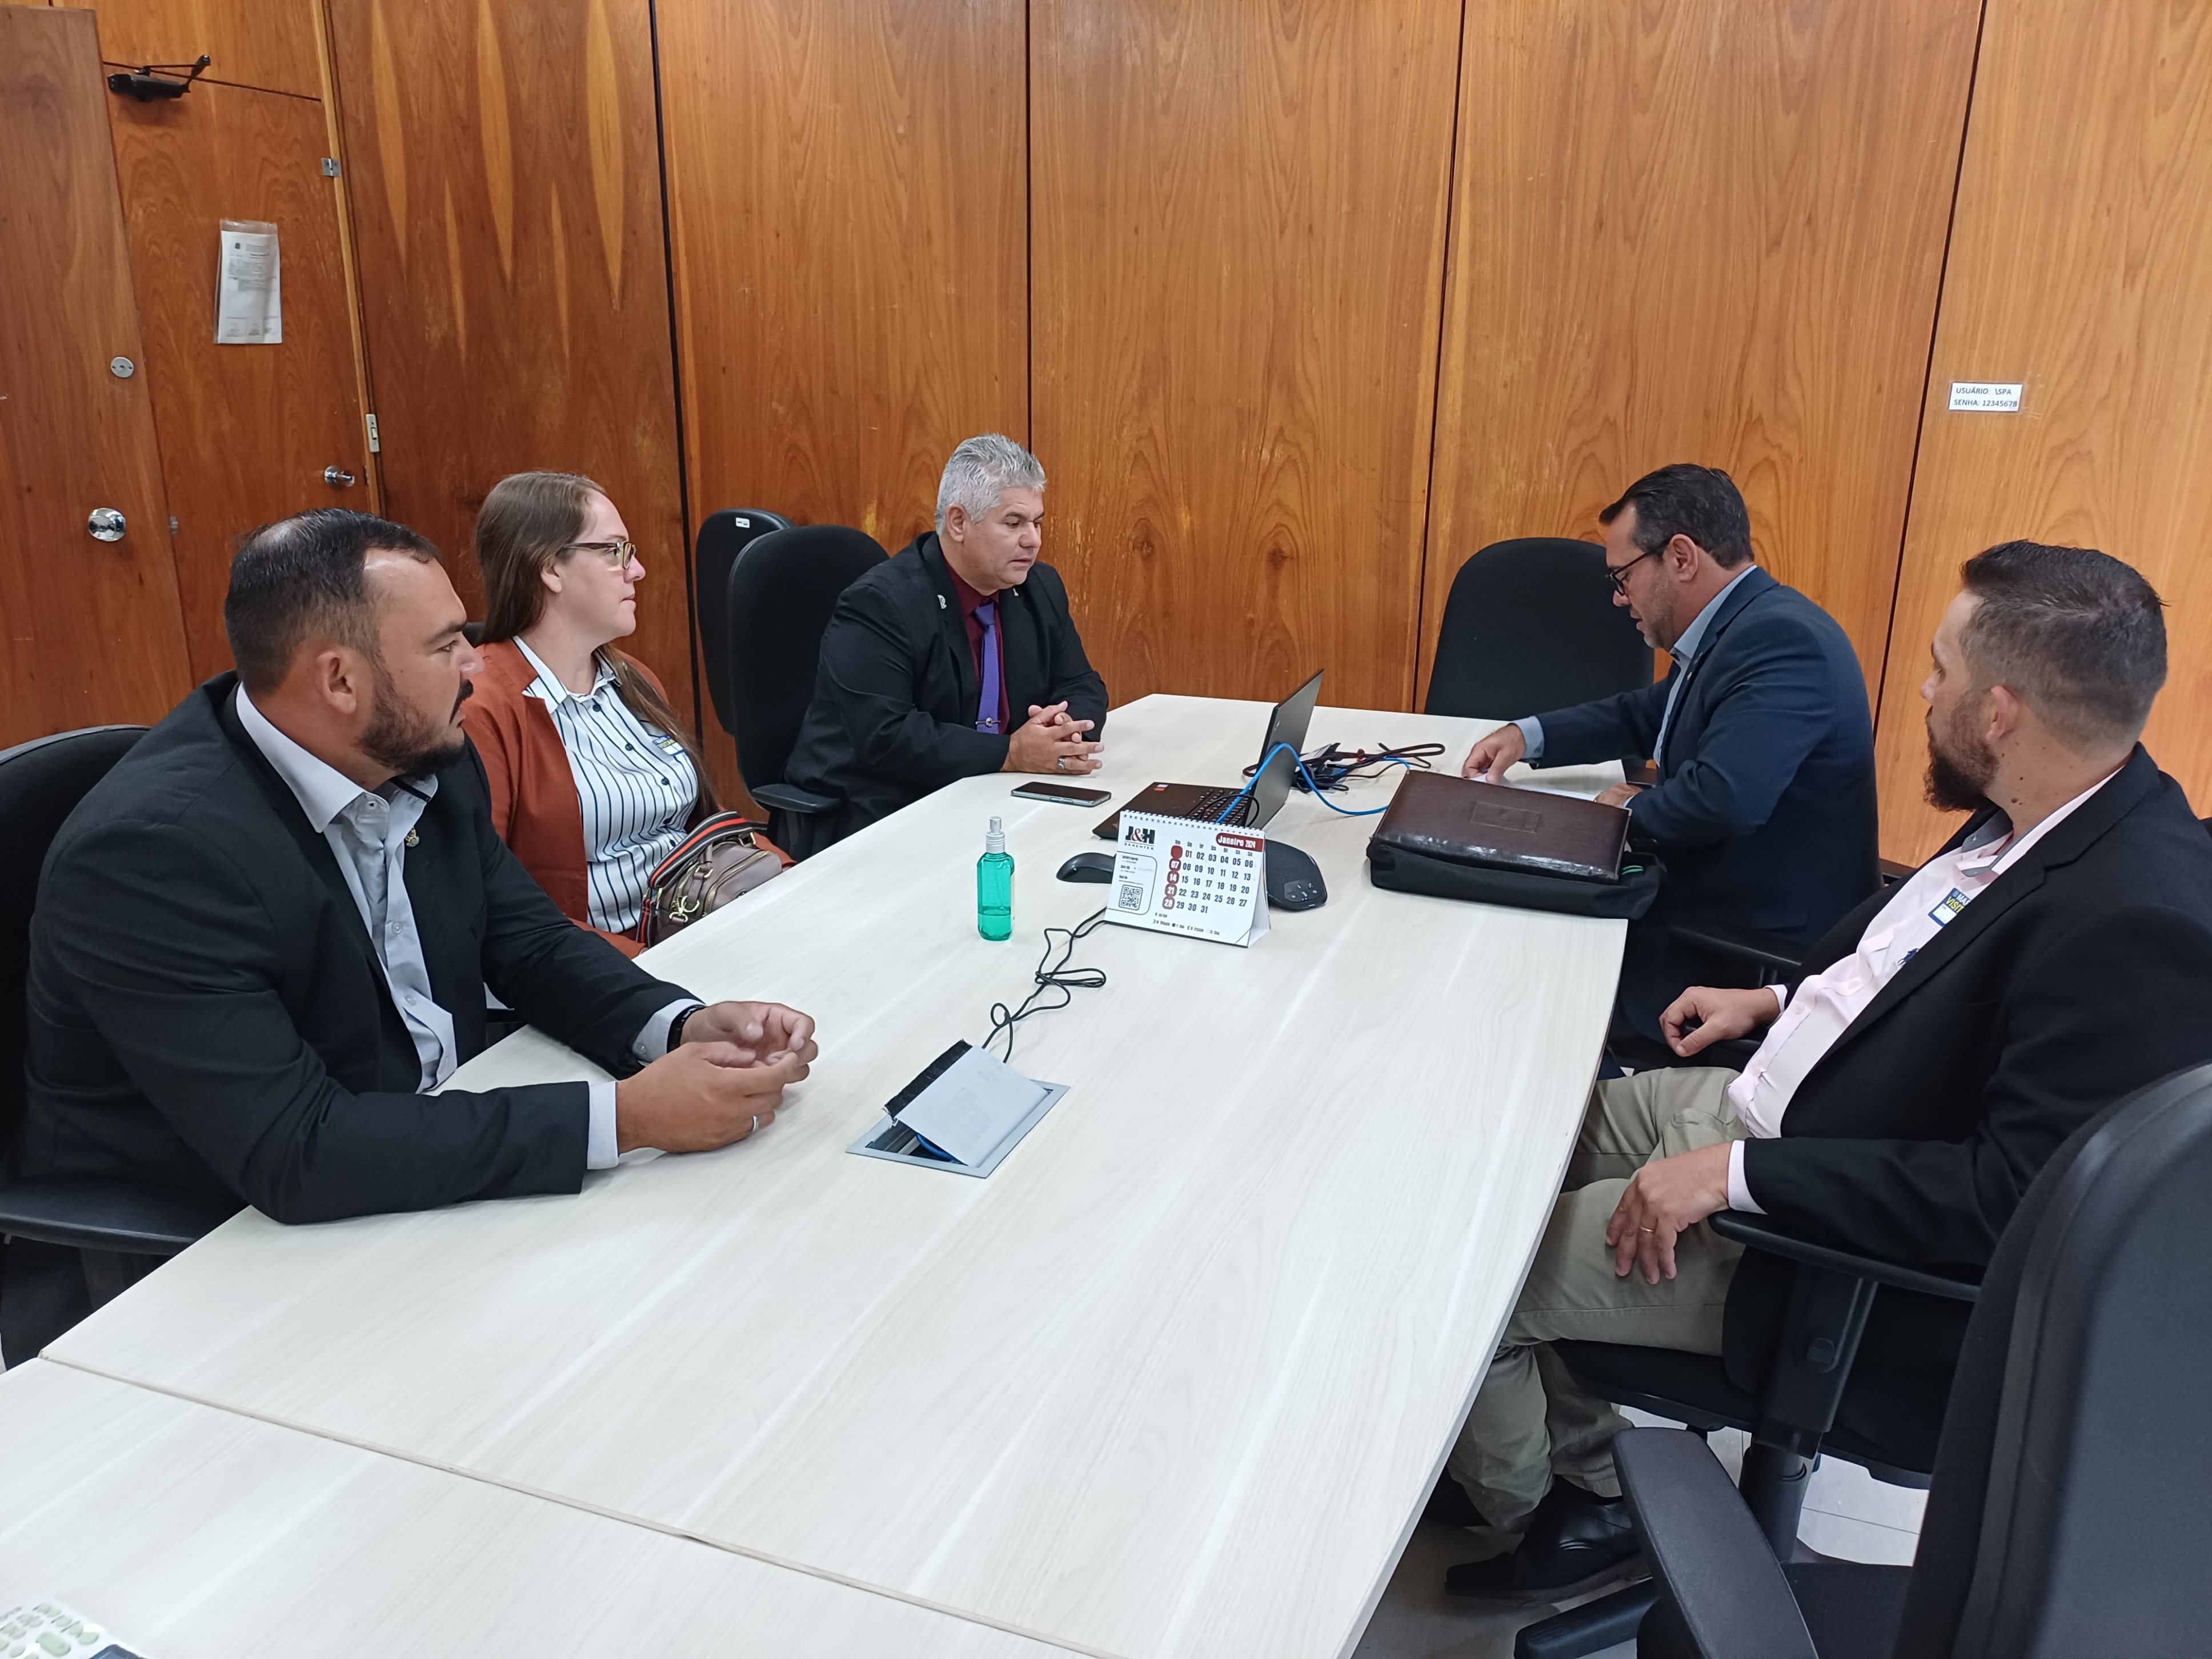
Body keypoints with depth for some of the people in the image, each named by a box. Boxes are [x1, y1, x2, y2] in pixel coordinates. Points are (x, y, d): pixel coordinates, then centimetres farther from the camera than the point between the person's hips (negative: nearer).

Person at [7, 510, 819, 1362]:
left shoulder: (424, 759, -5)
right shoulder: (153, 849, -27)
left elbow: (528, 941, 4)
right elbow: (294, 1153, -32)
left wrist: (684, 1026, -18)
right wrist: (627, 1116, -34)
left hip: (425, 1160, 7)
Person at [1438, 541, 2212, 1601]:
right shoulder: (2038, 821, 0)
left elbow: (2015, 1190, -30)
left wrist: (1740, 1176, -28)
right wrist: (1782, 999, 10)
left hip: (1863, 1265, -10)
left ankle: (1521, 1503, 25)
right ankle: (1588, 1483, 25)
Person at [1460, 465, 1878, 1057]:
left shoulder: (1781, 637, -24)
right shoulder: (1741, 626, 7)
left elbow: (1724, 798, -34)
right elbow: (1648, 716, 23)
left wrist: (1639, 807, -12)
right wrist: (1530, 735, 8)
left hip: (1765, 953, -9)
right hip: (1715, 907, 9)